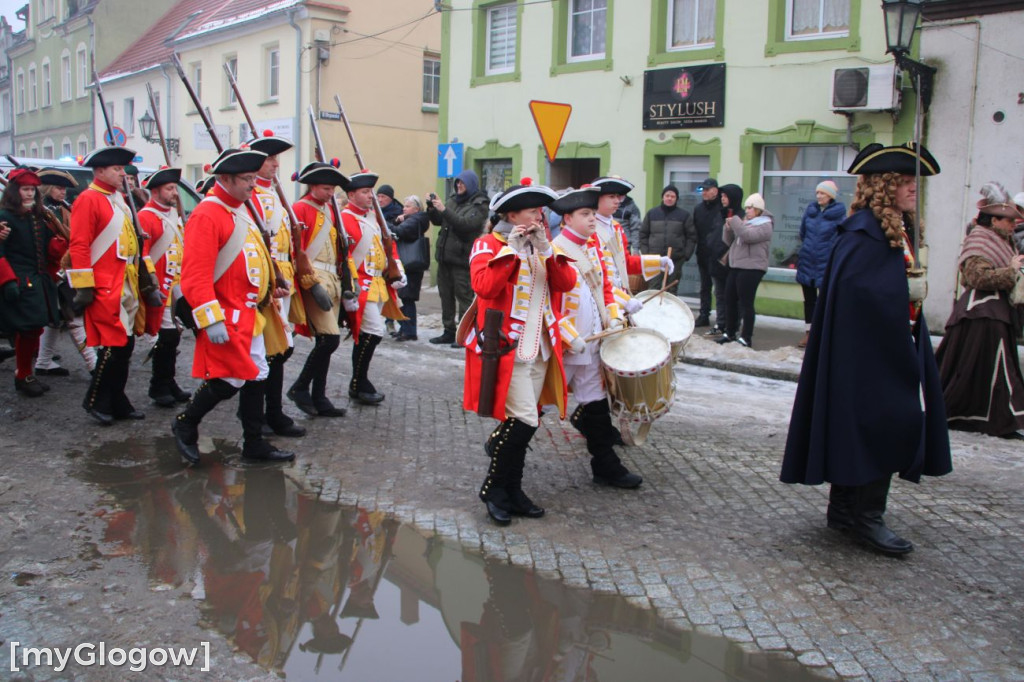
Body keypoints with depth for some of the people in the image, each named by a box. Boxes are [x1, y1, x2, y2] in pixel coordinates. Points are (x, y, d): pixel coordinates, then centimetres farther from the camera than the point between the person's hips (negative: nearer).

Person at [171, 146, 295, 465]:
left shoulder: (241, 211, 14)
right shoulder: (206, 215, -16)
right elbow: (196, 274, -22)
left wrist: (271, 286, 21)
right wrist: (211, 319, -26)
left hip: (249, 315, 10)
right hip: (226, 318, -10)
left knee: (256, 376, 12)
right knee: (228, 379, -7)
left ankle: (254, 443, 21)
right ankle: (185, 425, 16)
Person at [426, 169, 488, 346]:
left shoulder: (479, 204, -6)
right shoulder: (453, 199, 15)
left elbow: (466, 224, -20)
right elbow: (437, 221, 17)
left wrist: (444, 210, -24)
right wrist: (431, 207, -1)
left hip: (462, 258, -7)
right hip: (444, 255, 7)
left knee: (464, 296, -4)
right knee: (446, 295, 12)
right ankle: (448, 331, 20)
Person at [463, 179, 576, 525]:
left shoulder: (541, 245, 15)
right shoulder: (488, 244, -5)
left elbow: (566, 283, 1)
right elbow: (484, 287, -22)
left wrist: (545, 250, -11)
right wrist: (511, 249, -21)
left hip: (540, 348, 7)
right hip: (507, 348, -7)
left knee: (524, 421, 11)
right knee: (524, 420, -15)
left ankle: (511, 490, 25)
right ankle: (494, 489, 3)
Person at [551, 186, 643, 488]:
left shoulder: (593, 247, 10)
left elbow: (604, 285, 18)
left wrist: (614, 316, 2)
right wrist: (570, 337, -21)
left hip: (592, 341, 7)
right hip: (563, 345, -7)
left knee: (596, 401, 11)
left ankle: (606, 467, 20)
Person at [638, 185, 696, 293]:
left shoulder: (684, 215, 6)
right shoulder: (652, 213, 9)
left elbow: (692, 236, 6)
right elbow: (643, 234, 11)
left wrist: (686, 254, -3)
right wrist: (645, 253, 2)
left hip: (676, 260, -1)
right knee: (654, 288, -3)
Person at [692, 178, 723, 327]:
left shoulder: (723, 208, -7)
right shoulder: (698, 208, 13)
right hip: (703, 253, 6)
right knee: (705, 286, 13)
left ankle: (721, 319, 1)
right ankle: (704, 315, 20)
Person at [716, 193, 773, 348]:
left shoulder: (764, 225, -5)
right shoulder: (744, 222, 20)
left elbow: (748, 236, -22)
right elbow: (729, 241, 18)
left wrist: (734, 222, -16)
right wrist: (728, 228, 0)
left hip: (751, 268, -8)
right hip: (736, 267, 8)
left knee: (746, 303, -8)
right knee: (730, 300, 8)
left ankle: (746, 337, -5)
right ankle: (730, 333, 18)